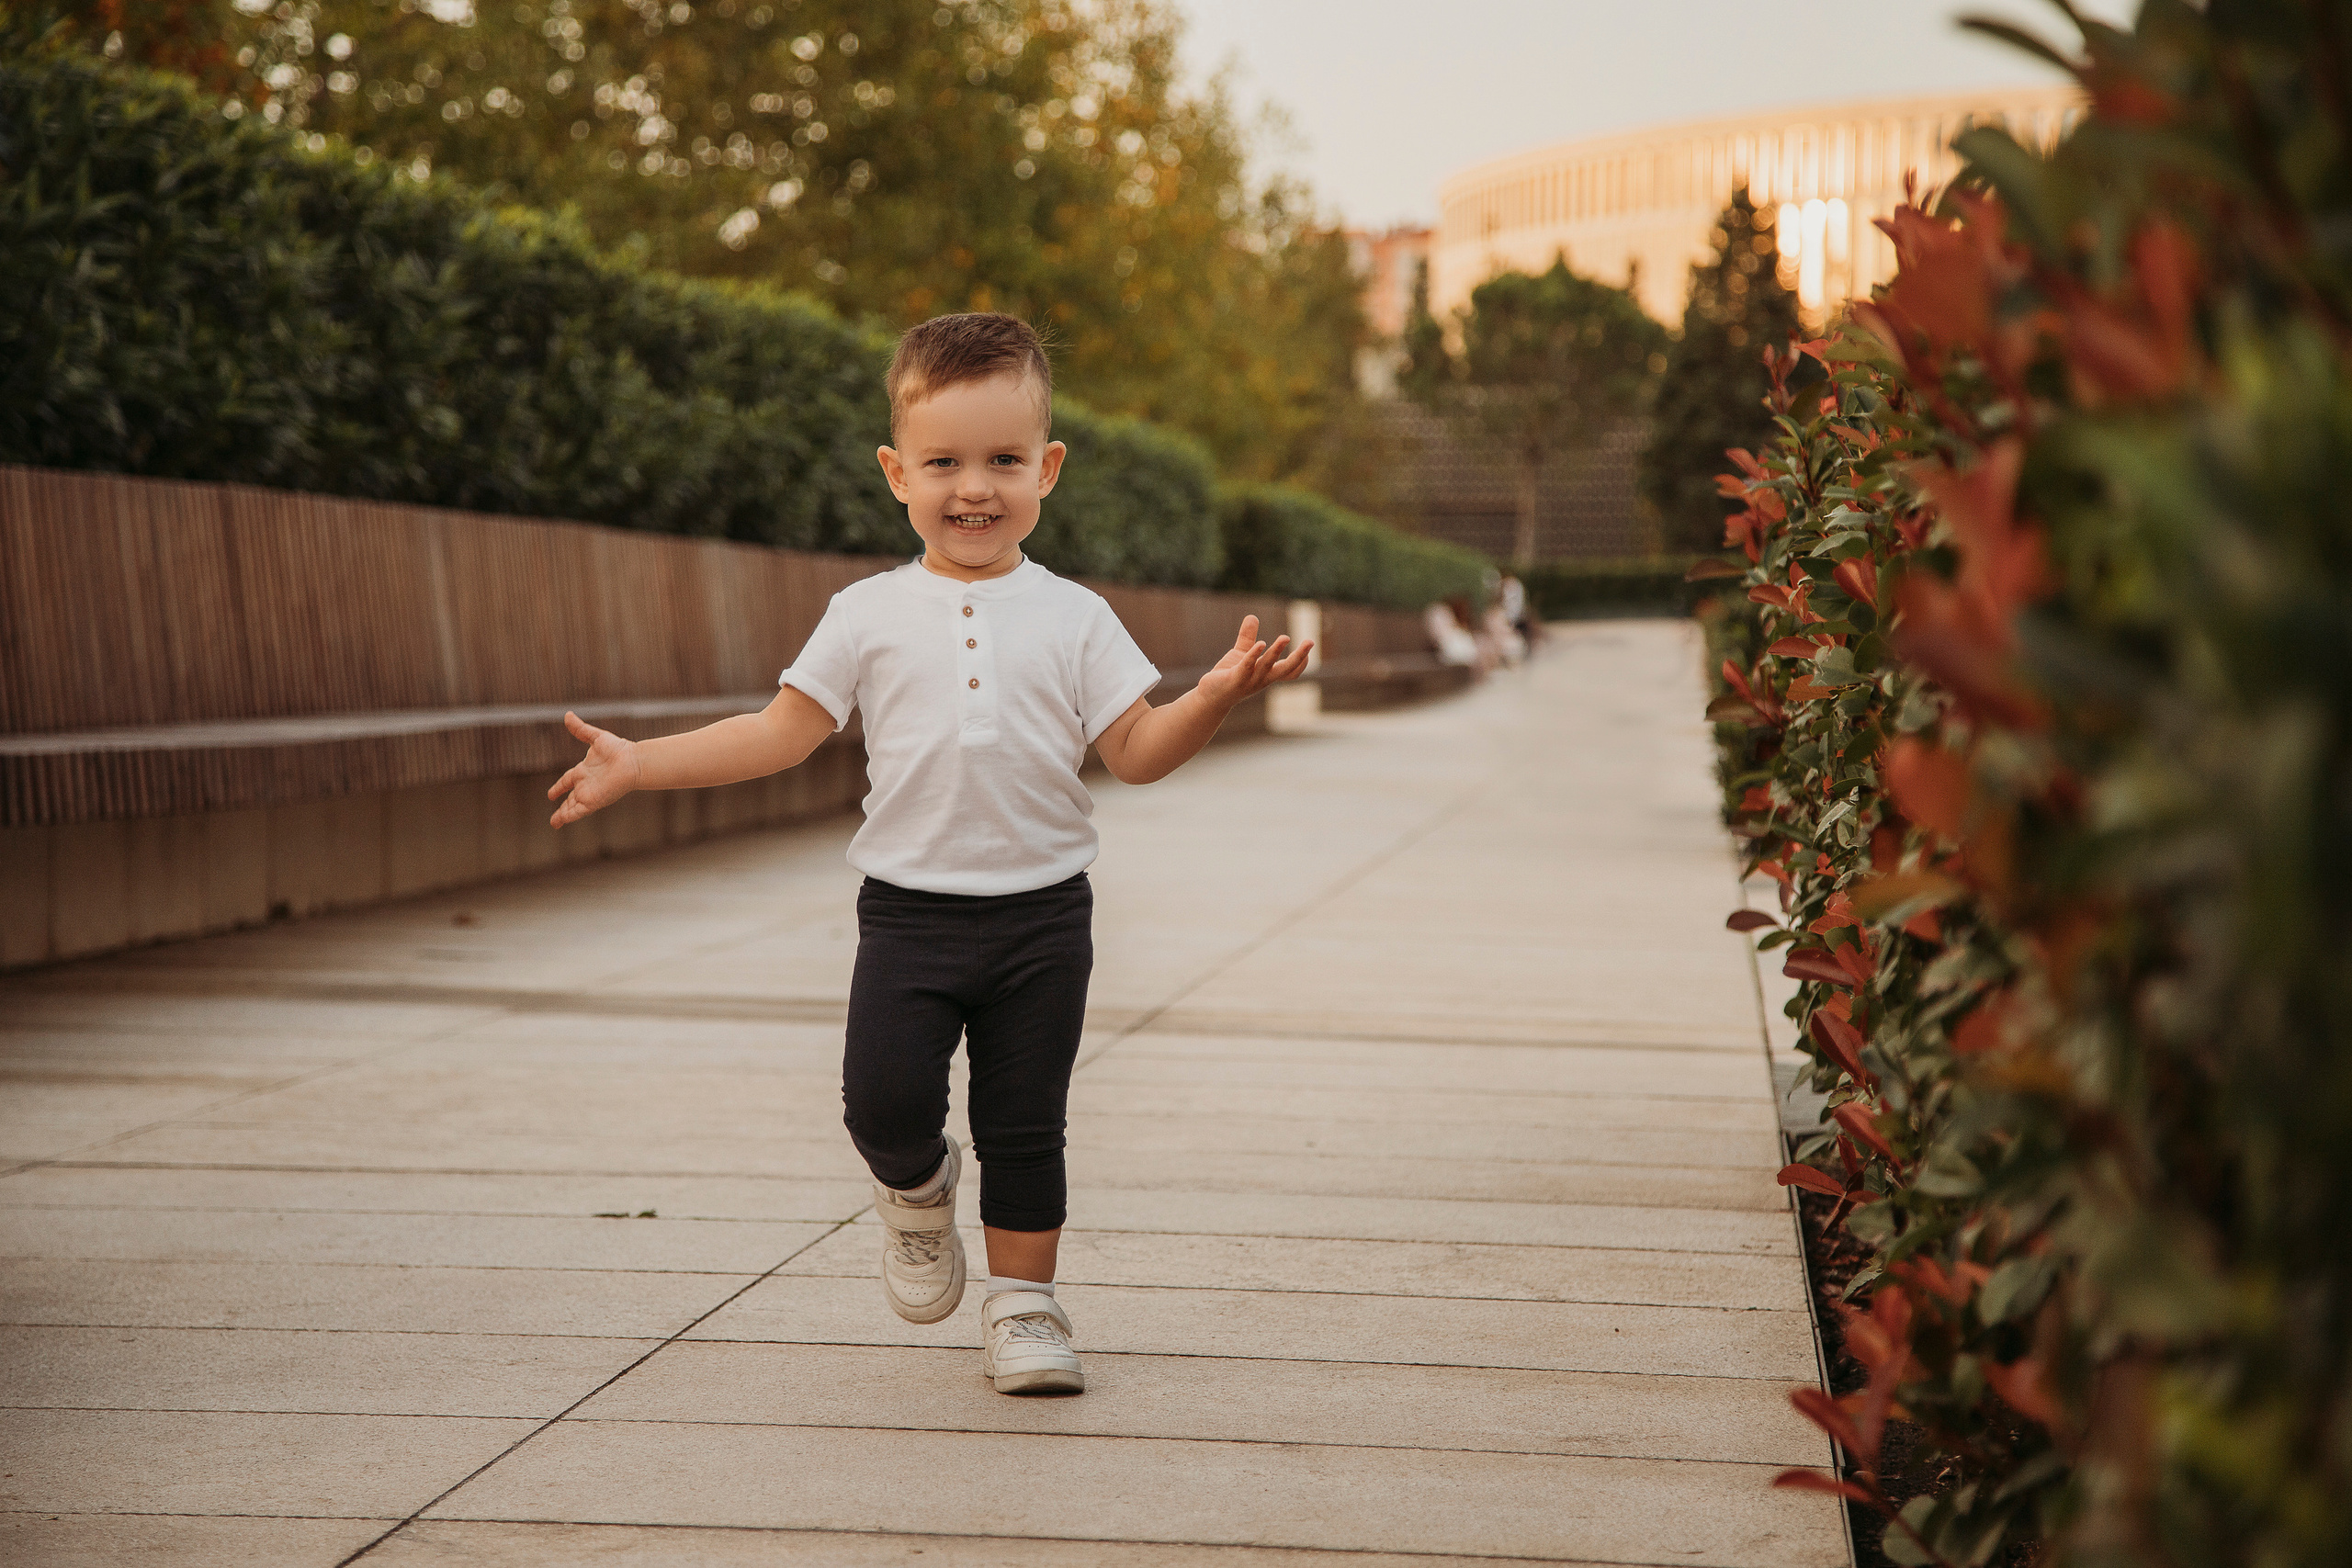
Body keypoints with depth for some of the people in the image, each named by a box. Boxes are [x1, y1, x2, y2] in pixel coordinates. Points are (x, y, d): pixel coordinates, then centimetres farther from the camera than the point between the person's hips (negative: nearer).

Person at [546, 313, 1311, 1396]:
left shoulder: (1073, 618, 3)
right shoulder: (870, 616, 3)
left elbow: (1137, 754, 1)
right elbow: (781, 734, 5)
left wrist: (1219, 695, -16)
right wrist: (637, 765, -2)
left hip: (1042, 911, 0)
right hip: (909, 910, 0)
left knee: (1025, 1129, 5)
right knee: (884, 1102, -14)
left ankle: (1022, 1305, 22)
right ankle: (918, 1189, 20)